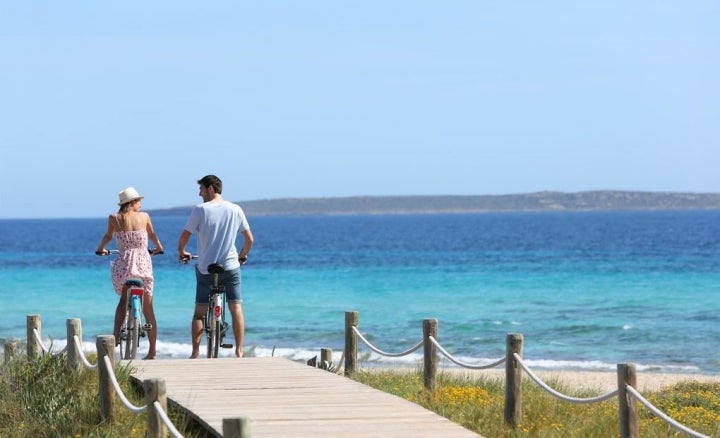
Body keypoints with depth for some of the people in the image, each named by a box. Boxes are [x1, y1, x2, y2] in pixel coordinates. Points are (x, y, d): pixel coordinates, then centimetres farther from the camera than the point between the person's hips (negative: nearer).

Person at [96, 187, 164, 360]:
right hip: (144, 263, 0)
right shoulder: (144, 216, 4)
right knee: (148, 308, 8)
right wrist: (158, 248, 42)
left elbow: (108, 236, 20)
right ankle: (152, 351, 9)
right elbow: (152, 235, 21)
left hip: (123, 263, 0)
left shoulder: (114, 218, 2)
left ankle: (116, 336, -3)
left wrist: (100, 249, 41)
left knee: (123, 300, 20)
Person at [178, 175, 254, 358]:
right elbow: (249, 239, 6)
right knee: (236, 309, 7)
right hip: (231, 267, 2)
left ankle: (195, 353, 3)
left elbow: (184, 235, -5)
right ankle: (239, 351, 2)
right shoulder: (235, 209, 2)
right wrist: (242, 256, 24)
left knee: (199, 312, 7)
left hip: (205, 269, -2)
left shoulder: (201, 209, -7)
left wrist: (181, 252, 15)